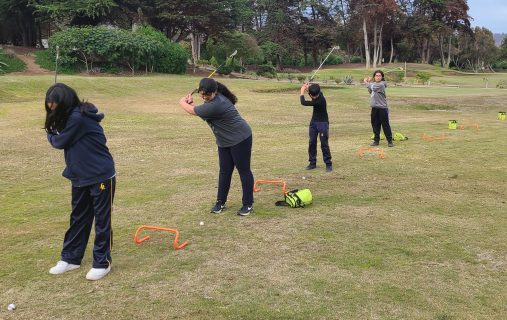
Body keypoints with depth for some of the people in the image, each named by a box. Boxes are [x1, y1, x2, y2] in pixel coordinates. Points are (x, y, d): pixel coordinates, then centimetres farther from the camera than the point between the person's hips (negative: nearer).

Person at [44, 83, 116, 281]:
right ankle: (71, 258, 29)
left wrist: (50, 134, 5)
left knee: (101, 220, 3)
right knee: (78, 218, 17)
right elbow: (61, 140, 12)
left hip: (101, 177, -9)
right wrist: (53, 134, -5)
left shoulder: (78, 118, -23)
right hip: (80, 177, 9)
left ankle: (102, 263, 14)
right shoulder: (69, 117, 5)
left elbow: (59, 142, -14)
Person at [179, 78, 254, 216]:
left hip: (240, 139, -9)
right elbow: (200, 111, 12)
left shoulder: (215, 105, -28)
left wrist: (182, 101, 4)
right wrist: (191, 102, -3)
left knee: (244, 170, -1)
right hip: (225, 141, 9)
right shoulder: (213, 99, 2)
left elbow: (191, 111, -15)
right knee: (224, 171, 9)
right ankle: (221, 202, 16)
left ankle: (248, 204, 7)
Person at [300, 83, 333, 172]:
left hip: (323, 123, -8)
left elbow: (303, 102, -25)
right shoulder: (317, 94, -5)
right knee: (312, 143, 7)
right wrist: (307, 87, -3)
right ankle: (312, 163, 15)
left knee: (324, 144, -6)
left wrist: (302, 92, -11)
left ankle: (328, 164, 1)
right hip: (313, 122, 8)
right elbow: (310, 86, 20)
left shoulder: (320, 101, -29)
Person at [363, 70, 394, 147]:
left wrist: (366, 82, 4)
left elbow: (372, 87, -13)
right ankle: (376, 140, 18)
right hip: (374, 108, 7)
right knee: (375, 125, 10)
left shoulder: (381, 85, -12)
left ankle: (390, 141, 3)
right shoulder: (374, 83, 13)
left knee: (385, 125, -3)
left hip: (382, 108, -7)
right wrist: (369, 82, 10)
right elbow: (370, 92, 20)